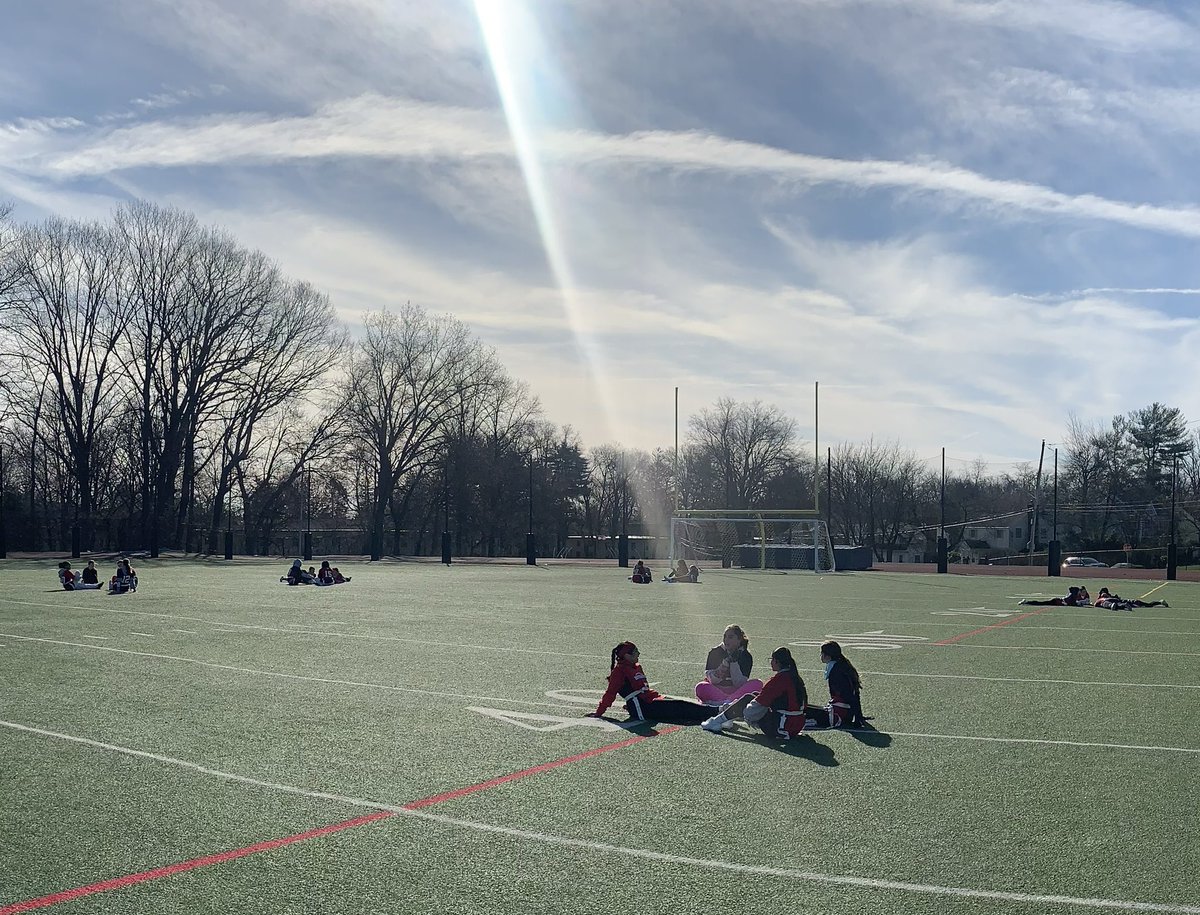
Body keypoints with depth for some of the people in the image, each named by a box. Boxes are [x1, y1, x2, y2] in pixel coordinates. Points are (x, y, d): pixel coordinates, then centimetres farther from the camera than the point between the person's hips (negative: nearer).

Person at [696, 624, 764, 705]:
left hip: (736, 692, 1)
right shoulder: (715, 652, -1)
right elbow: (712, 680, -8)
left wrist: (734, 662, -19)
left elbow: (739, 684, -10)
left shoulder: (746, 656, -2)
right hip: (716, 691, -1)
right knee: (700, 687, -32)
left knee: (758, 683, -26)